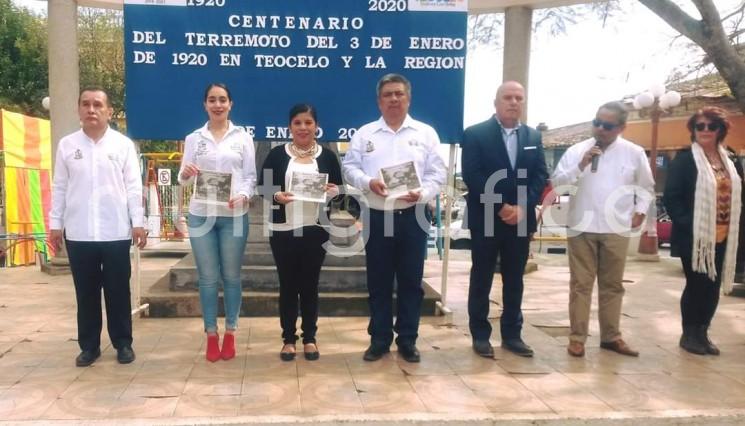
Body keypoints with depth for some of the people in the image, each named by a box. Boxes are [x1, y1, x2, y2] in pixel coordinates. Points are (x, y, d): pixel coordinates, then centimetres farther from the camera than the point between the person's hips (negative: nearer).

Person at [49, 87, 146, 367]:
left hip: (116, 232, -1)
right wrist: (55, 223, 4)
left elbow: (133, 186, 1)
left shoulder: (124, 144, 2)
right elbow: (59, 187, 8)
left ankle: (123, 343, 18)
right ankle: (89, 345, 20)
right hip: (78, 233, 2)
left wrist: (138, 223, -4)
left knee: (118, 291, 7)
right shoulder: (66, 145, 6)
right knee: (86, 293, 9)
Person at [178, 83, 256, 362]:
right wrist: (185, 174, -17)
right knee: (208, 278, 5)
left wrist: (243, 196, -17)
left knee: (231, 276, 6)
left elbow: (250, 176, 2)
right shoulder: (193, 138, 9)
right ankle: (211, 335, 16)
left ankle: (230, 333, 18)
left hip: (234, 215, -1)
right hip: (201, 215, 1)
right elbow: (183, 179, 7)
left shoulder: (243, 137, 6)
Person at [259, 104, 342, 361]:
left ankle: (310, 338, 21)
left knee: (310, 284, 8)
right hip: (283, 230, 0)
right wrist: (276, 196, -19)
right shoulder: (277, 154, 3)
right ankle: (288, 338, 19)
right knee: (287, 284, 7)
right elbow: (262, 187, 1)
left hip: (316, 230, 1)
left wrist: (332, 191, -14)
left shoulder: (327, 156, 6)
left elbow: (339, 189, 8)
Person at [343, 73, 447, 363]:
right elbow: (350, 168, 5)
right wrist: (368, 182, -14)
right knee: (378, 282, 7)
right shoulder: (364, 134, 8)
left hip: (413, 216, 0)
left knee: (410, 281, 6)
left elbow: (437, 173, 2)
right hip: (377, 217, 1)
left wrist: (422, 194, -16)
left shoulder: (426, 133, 7)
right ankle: (379, 339, 19)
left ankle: (408, 340, 18)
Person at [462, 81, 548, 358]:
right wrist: (500, 207, -16)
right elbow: (471, 175, -11)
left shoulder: (533, 136, 12)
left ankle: (512, 334, 20)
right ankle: (480, 335, 14)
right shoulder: (475, 134, -3)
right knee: (482, 279, 4)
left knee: (514, 280, 10)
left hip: (520, 218, 4)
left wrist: (522, 207, -10)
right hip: (486, 218, -4)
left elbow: (540, 176, 6)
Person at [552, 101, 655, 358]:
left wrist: (641, 210, 4)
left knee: (612, 285, 12)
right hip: (582, 227, -1)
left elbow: (646, 187, 17)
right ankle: (577, 337, 11)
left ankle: (611, 336, 23)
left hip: (616, 229, 1)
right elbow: (557, 183, -3)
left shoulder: (634, 153, 4)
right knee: (580, 284, 3)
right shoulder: (576, 151, 1)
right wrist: (580, 166, -14)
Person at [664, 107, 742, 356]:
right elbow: (671, 197, -10)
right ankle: (689, 334, 15)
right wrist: (686, 225, -17)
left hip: (723, 237, 5)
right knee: (696, 284, 1)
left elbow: (737, 198, 16)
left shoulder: (731, 161, 11)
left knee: (713, 286, 9)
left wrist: (734, 230, 7)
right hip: (694, 237, -5)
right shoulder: (684, 159, -6)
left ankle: (702, 333, 22)